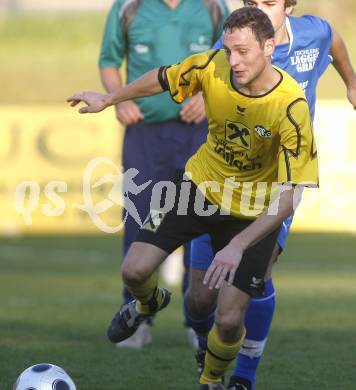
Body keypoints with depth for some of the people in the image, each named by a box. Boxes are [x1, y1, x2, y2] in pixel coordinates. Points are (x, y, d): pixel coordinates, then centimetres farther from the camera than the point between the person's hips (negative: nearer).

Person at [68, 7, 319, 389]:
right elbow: (162, 78, 3)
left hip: (254, 210, -3)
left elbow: (291, 194, -32)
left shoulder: (291, 107, -31)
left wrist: (238, 246, -42)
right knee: (134, 270, -7)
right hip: (203, 183, 3)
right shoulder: (212, 66, -21)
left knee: (229, 320, -11)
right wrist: (108, 99, 16)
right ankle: (149, 302, 34)